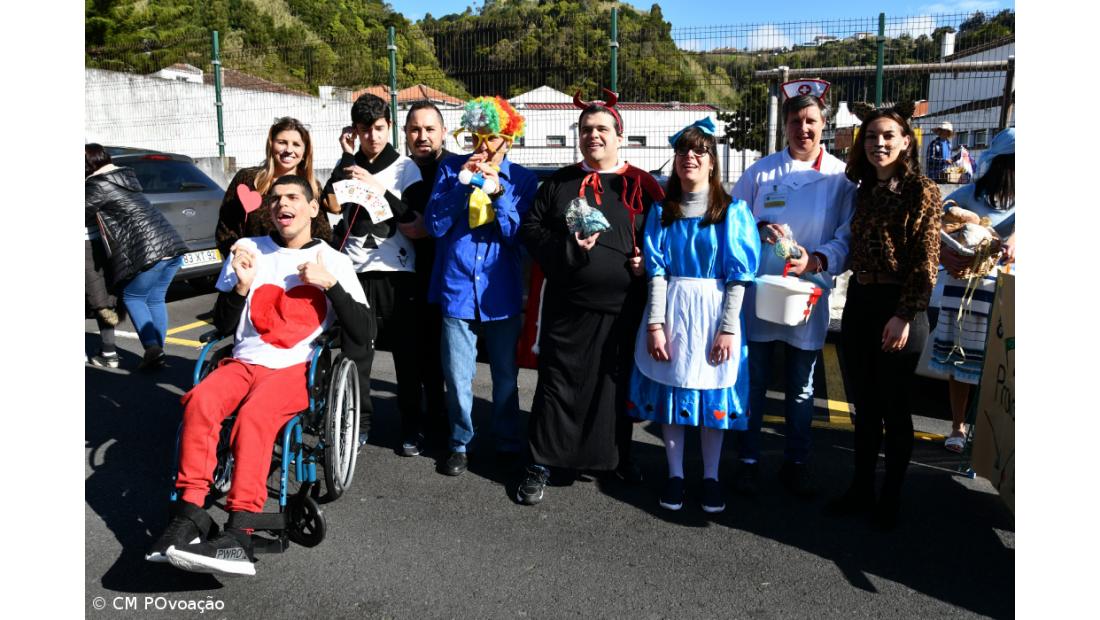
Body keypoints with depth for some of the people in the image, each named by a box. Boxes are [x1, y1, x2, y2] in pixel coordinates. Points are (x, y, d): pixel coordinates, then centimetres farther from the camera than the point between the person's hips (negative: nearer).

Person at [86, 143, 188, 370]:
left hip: (148, 249, -8)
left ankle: (153, 349, -4)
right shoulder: (125, 177, 23)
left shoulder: (98, 185, -2)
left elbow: (86, 213, 5)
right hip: (173, 244, 8)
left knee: (132, 298, 8)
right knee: (155, 300, 16)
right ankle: (157, 352, 15)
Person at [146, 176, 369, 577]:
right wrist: (241, 286, -4)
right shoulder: (248, 249, 13)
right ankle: (189, 516, -26)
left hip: (297, 369, -3)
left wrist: (330, 284, -12)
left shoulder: (334, 261, 7)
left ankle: (238, 535, -36)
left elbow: (360, 336, -1)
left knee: (254, 414, -33)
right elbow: (222, 325, 13)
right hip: (244, 362, 3)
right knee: (200, 401, -29)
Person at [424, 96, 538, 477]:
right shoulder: (451, 169, 4)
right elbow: (435, 225, -4)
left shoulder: (522, 179, 2)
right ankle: (460, 442, 24)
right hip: (457, 289, 0)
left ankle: (508, 442, 28)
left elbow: (519, 236, -5)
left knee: (505, 374, 10)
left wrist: (498, 192, -16)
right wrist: (462, 184, -15)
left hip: (501, 292, 0)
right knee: (457, 376, 5)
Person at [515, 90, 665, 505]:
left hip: (623, 308, 0)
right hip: (567, 304, 0)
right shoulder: (558, 183, 8)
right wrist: (568, 247, -11)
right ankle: (542, 463, 14)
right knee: (558, 381, 3)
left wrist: (649, 260, -11)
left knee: (617, 383, 12)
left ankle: (617, 456, 30)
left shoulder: (641, 186, 5)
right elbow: (530, 230, 4)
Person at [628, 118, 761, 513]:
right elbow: (656, 270, 0)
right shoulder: (662, 212, 6)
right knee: (670, 389, 5)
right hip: (671, 309, 2)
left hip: (714, 312, -2)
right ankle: (675, 475, 19)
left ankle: (710, 477, 21)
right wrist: (655, 324, -8)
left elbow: (738, 275, -4)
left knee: (712, 393, 6)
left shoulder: (732, 211, -1)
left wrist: (728, 328, -10)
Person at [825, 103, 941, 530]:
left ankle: (890, 500, 22)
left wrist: (904, 315, -16)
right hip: (859, 303, 6)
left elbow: (926, 262, -12)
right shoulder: (864, 191, 11)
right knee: (864, 406, 14)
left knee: (893, 408, 6)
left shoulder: (921, 191, -8)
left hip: (898, 307, -6)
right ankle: (860, 490, 27)